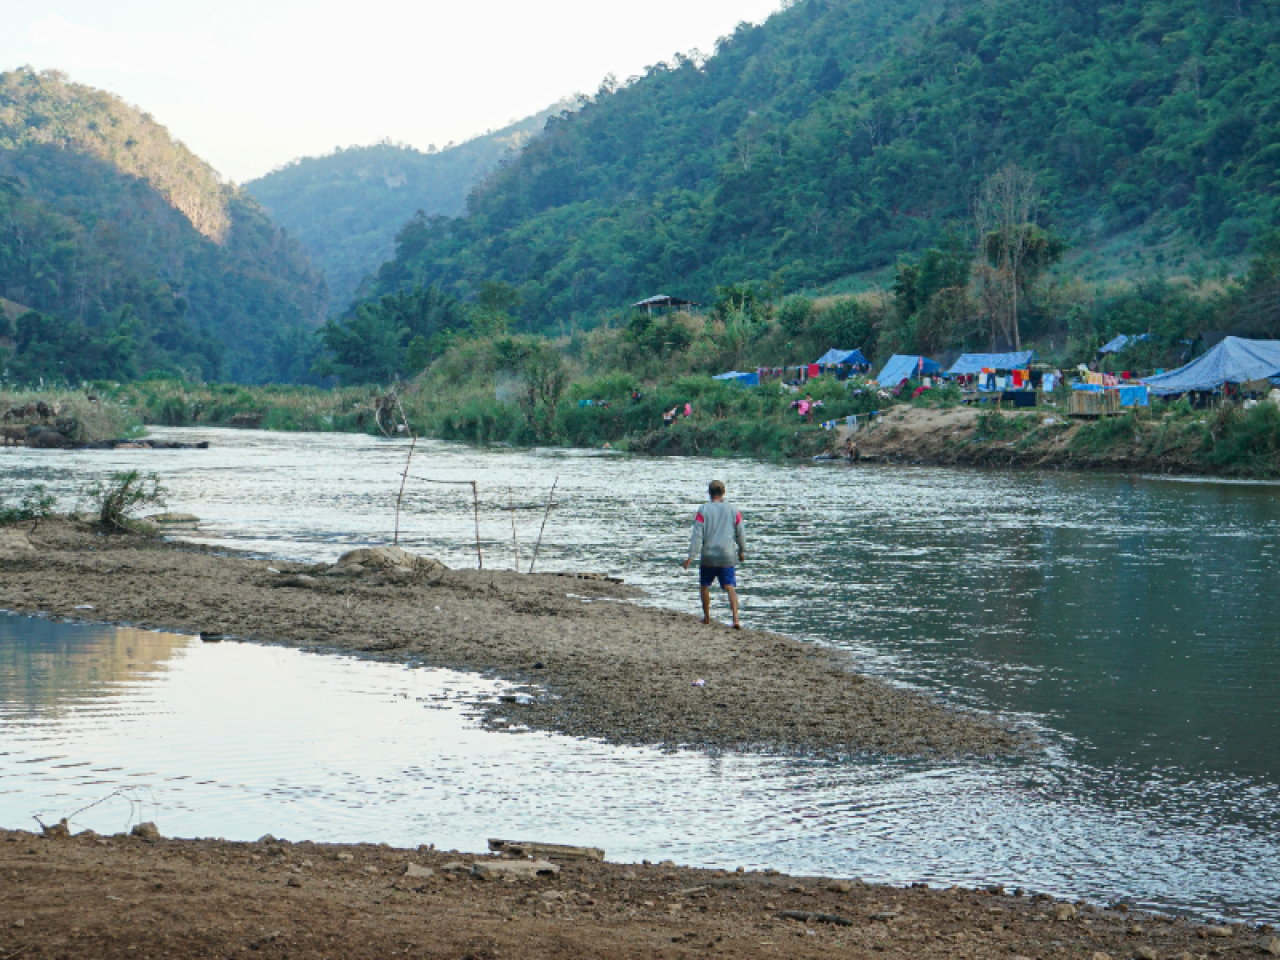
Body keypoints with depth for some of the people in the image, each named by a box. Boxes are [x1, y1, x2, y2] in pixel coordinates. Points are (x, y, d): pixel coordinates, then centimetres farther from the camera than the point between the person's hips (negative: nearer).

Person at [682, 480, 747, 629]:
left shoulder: (704, 510, -5)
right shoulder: (733, 510, 2)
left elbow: (697, 535, -10)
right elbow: (741, 534, 9)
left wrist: (691, 555, -9)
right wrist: (742, 551, 23)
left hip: (708, 556, -1)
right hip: (728, 556, 1)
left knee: (705, 586, 17)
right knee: (730, 587, -3)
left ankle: (707, 617, 25)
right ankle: (736, 619, -18)